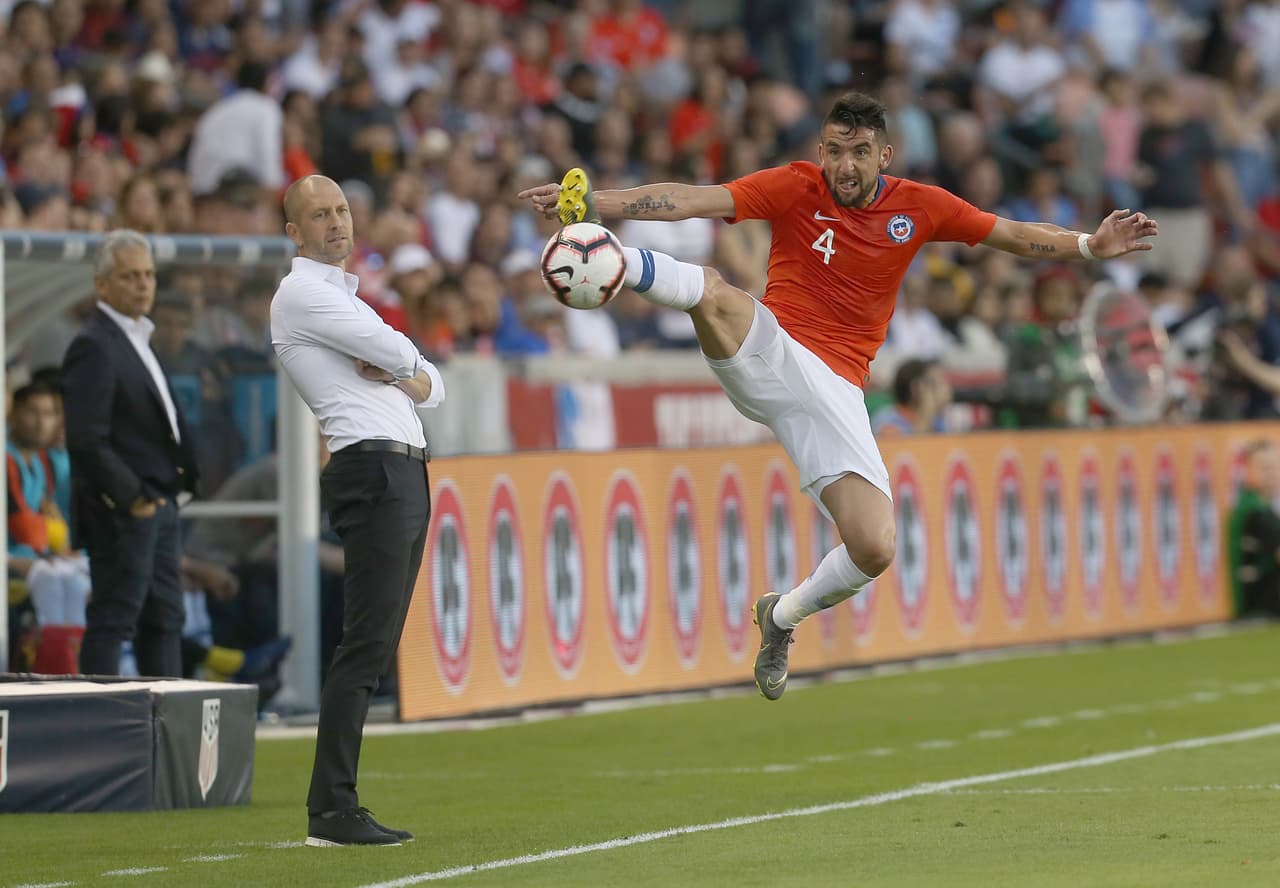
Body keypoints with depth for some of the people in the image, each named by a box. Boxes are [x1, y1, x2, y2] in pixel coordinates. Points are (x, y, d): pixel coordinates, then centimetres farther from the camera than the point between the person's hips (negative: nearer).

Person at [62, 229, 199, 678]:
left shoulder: (137, 338, 18)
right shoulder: (94, 346, -14)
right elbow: (86, 440, -20)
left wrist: (179, 482, 9)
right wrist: (131, 496, -19)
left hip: (157, 503, 10)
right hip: (121, 512, -10)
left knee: (165, 620, 11)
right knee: (112, 621, -8)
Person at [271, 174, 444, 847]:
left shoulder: (350, 302, 28)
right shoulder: (302, 293, -2)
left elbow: (433, 386, 23)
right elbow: (399, 354, -12)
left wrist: (411, 380, 1)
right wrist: (407, 368, 11)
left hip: (407, 470, 10)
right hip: (372, 466, -10)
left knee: (375, 645, 6)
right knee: (368, 641, -16)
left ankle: (335, 805, 6)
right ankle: (331, 811, -20)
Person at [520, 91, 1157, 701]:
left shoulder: (919, 207, 6)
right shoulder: (796, 188, -2)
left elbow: (1018, 236, 17)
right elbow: (691, 201, -12)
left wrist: (1090, 247, 2)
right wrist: (591, 202, -22)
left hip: (835, 392, 2)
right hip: (766, 355, -2)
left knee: (874, 551, -11)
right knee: (715, 294, -37)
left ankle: (783, 616, 16)